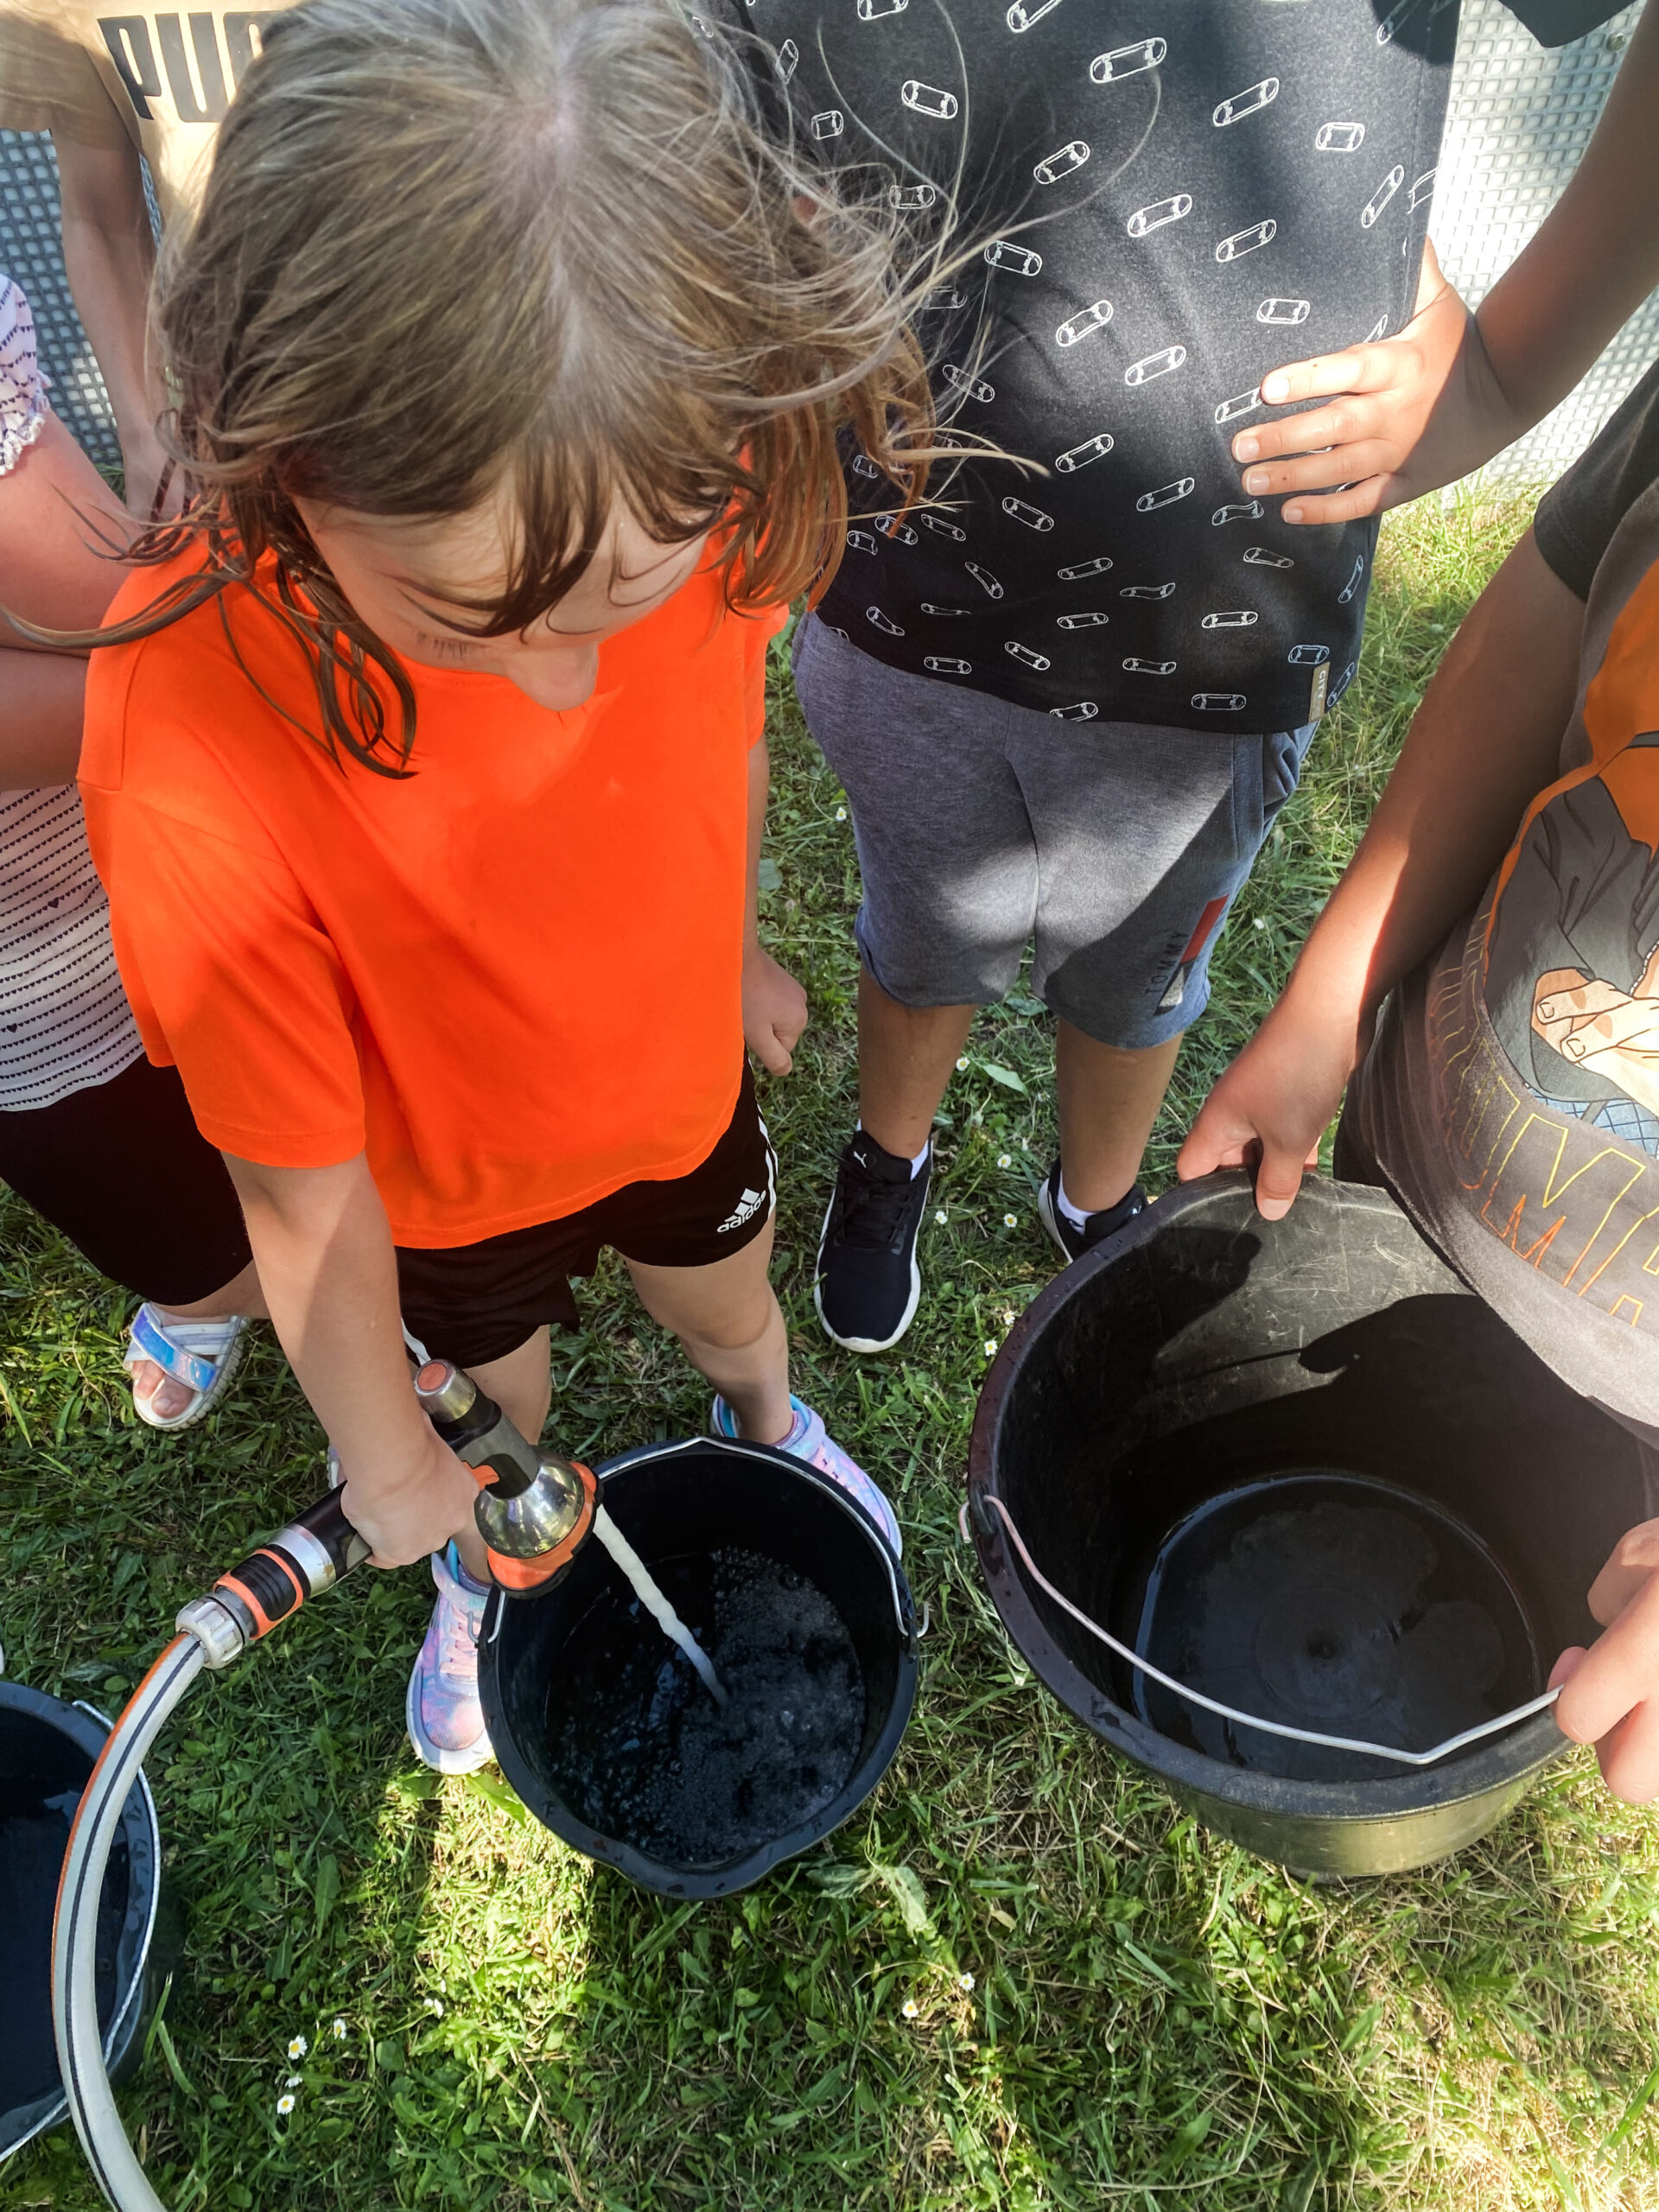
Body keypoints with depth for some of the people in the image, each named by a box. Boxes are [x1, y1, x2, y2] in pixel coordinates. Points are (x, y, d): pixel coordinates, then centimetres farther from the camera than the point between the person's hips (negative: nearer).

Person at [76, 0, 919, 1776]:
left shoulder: (686, 495, -28)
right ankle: (489, 1568, 65)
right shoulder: (195, 763, -39)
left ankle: (770, 1423, 69)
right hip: (444, 1181, -2)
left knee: (727, 1311, 31)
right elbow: (303, 1191, -26)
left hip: (679, 1082, 3)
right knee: (501, 1413, 27)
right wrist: (387, 1466, -9)